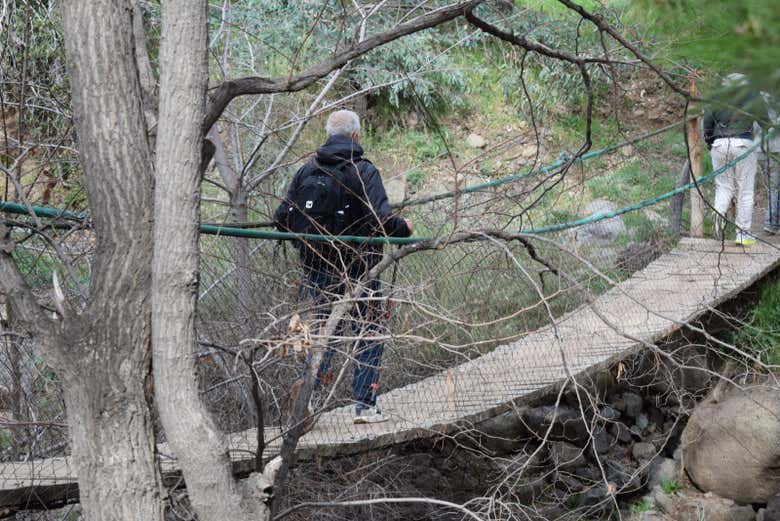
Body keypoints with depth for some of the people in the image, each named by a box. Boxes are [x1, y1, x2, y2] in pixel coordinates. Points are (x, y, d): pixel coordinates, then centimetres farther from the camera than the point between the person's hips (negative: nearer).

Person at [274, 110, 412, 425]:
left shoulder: (306, 171, 2)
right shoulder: (364, 171, -10)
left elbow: (281, 219, 0)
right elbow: (380, 220, -21)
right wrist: (404, 227, -1)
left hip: (316, 268, 4)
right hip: (356, 267, -4)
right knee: (368, 334, 9)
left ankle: (308, 383, -6)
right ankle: (365, 405, 6)